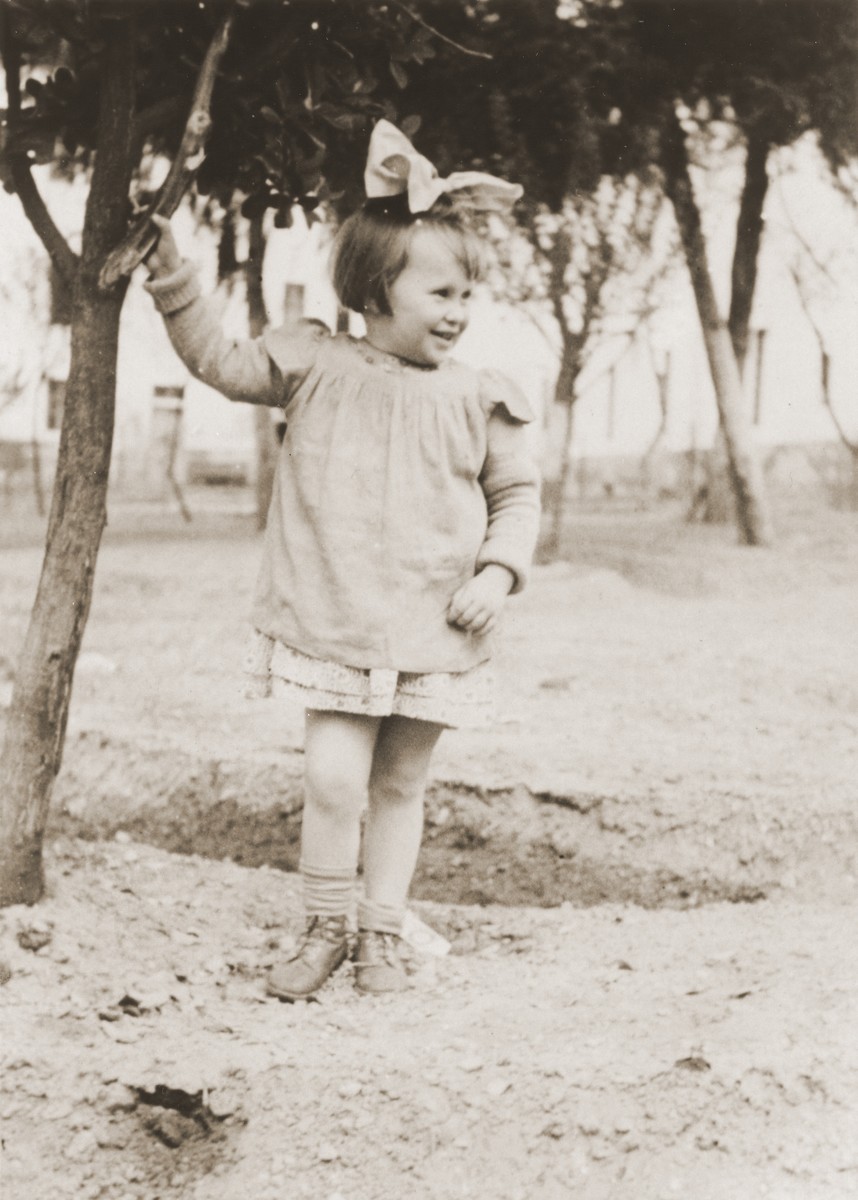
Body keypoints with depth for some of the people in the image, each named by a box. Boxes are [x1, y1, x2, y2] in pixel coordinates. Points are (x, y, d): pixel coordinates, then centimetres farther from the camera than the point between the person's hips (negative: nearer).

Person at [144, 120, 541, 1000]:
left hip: (435, 634, 1)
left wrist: (497, 571, -5)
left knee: (400, 786, 11)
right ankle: (323, 929, 11)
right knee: (333, 779, -10)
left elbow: (517, 493, 9)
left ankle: (381, 935, 26)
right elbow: (222, 363, 5)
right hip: (337, 625, -1)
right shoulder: (317, 366, 0)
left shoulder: (476, 400, 1)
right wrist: (174, 282, -4)